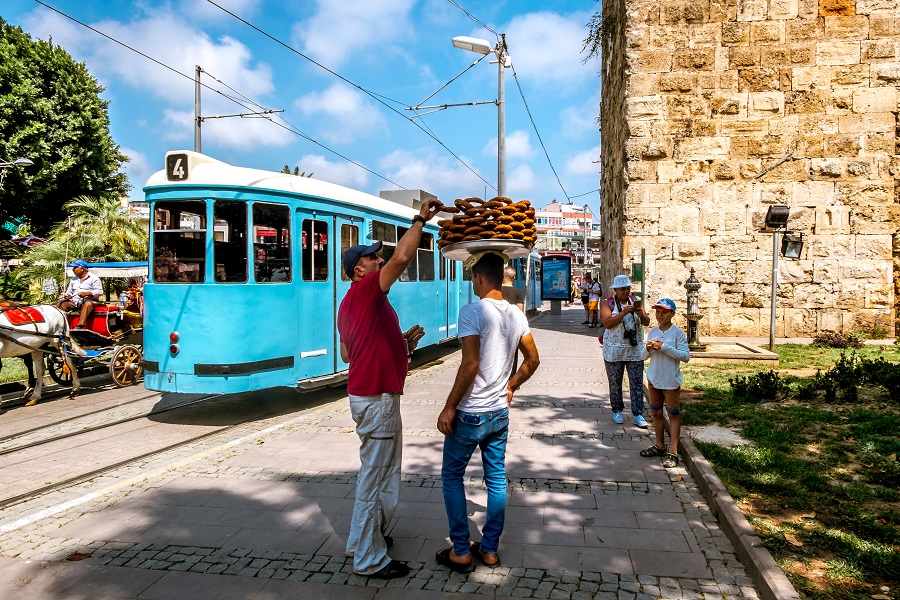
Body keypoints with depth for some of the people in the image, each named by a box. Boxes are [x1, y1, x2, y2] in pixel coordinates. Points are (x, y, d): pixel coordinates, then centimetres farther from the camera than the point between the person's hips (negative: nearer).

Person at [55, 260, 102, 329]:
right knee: (60, 303, -16)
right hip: (74, 302, 7)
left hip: (88, 300, -6)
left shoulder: (94, 278, 3)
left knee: (88, 304, -40)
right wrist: (67, 295, 0)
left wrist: (86, 293, -21)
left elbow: (100, 292, -7)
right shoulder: (73, 279, 24)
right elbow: (69, 291, 25)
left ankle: (79, 326, -54)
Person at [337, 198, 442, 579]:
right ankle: (370, 560, 10)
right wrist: (420, 219, -15)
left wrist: (399, 344, 20)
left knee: (378, 471, 22)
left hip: (366, 394, 10)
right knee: (375, 475, -1)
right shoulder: (367, 289, -13)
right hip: (376, 398, -10)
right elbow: (402, 257, -27)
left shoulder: (347, 305, 16)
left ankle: (362, 539, 36)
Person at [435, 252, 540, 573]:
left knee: (451, 476, 9)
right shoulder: (517, 316, 4)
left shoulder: (472, 311, -17)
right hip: (500, 412, 7)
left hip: (470, 413, -6)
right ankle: (490, 549, 24)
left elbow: (470, 365, -23)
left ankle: (461, 552, 13)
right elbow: (533, 359, 13)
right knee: (496, 479, 14)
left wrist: (449, 407, -16)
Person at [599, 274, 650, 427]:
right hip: (614, 351, -2)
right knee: (615, 383, 8)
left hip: (635, 350, 2)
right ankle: (617, 411, 22)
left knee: (637, 383, 1)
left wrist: (641, 315, -20)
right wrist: (624, 313, -25)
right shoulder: (608, 304, -3)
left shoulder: (635, 301, 7)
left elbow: (647, 322, 2)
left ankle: (638, 414, 5)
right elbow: (607, 323, -18)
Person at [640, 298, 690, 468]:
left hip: (671, 381, -6)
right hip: (653, 379, 6)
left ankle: (673, 453, 5)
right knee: (656, 413, 15)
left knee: (673, 415, 2)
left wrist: (664, 347, -23)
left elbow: (686, 356, -19)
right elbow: (643, 356, 10)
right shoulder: (652, 332, 5)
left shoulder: (677, 333, -11)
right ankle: (660, 446, 30)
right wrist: (648, 349, -13)